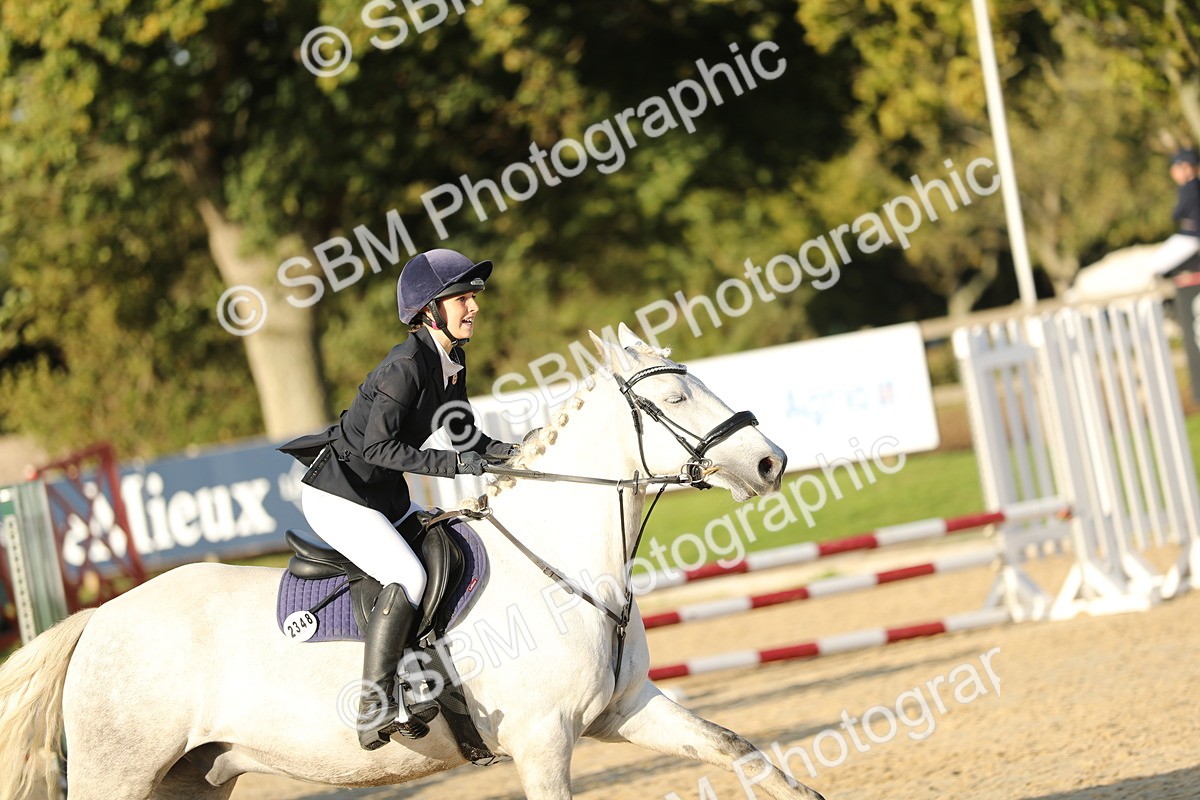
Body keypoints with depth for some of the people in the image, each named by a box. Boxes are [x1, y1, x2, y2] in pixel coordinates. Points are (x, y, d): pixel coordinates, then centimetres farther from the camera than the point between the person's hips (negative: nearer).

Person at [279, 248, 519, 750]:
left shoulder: (452, 361, 4)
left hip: (387, 498, 10)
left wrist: (511, 453, -4)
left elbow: (464, 436, 14)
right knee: (407, 578, -25)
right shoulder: (407, 366, -23)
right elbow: (378, 446, -28)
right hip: (337, 496, -10)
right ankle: (375, 707, -23)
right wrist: (451, 464, -31)